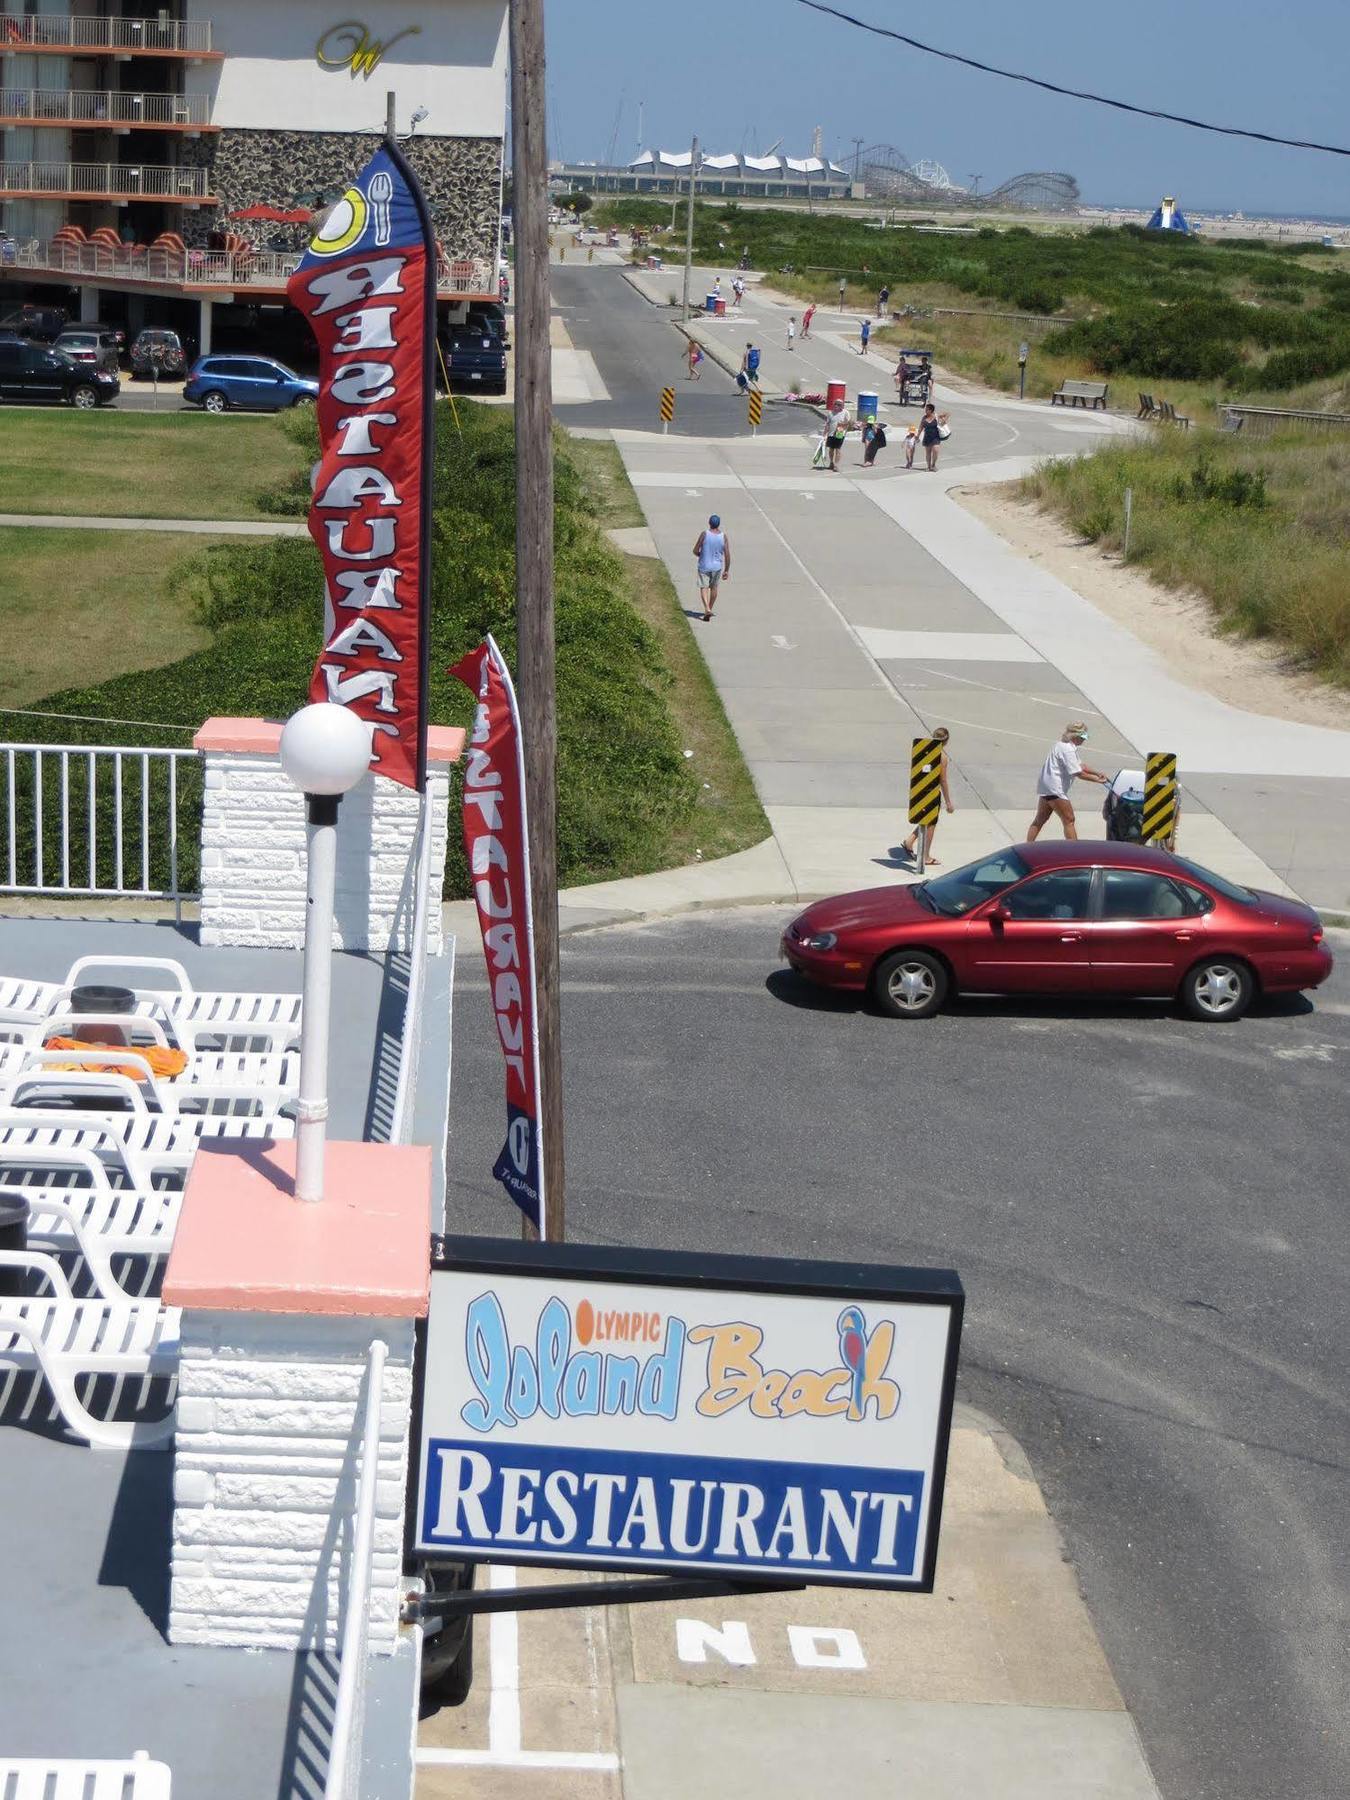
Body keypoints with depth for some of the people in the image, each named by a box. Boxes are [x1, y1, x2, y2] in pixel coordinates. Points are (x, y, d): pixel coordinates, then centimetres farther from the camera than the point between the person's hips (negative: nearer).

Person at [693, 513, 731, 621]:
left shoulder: (704, 534, -13)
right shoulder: (724, 537, -7)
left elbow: (695, 551, -9)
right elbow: (727, 555, -6)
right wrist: (727, 570, 4)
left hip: (704, 566, -3)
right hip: (717, 567, 3)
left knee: (703, 588, 1)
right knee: (714, 588, 20)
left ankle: (707, 609, -20)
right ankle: (710, 609, 31)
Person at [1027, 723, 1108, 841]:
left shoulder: (1069, 747, 15)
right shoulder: (1067, 749, -18)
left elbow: (1080, 765, 21)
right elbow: (1078, 773, -20)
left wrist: (1098, 773, 10)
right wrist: (1098, 779, -12)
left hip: (1045, 787, 11)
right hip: (1054, 789, -11)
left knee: (1039, 820, 13)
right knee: (1069, 821, -5)